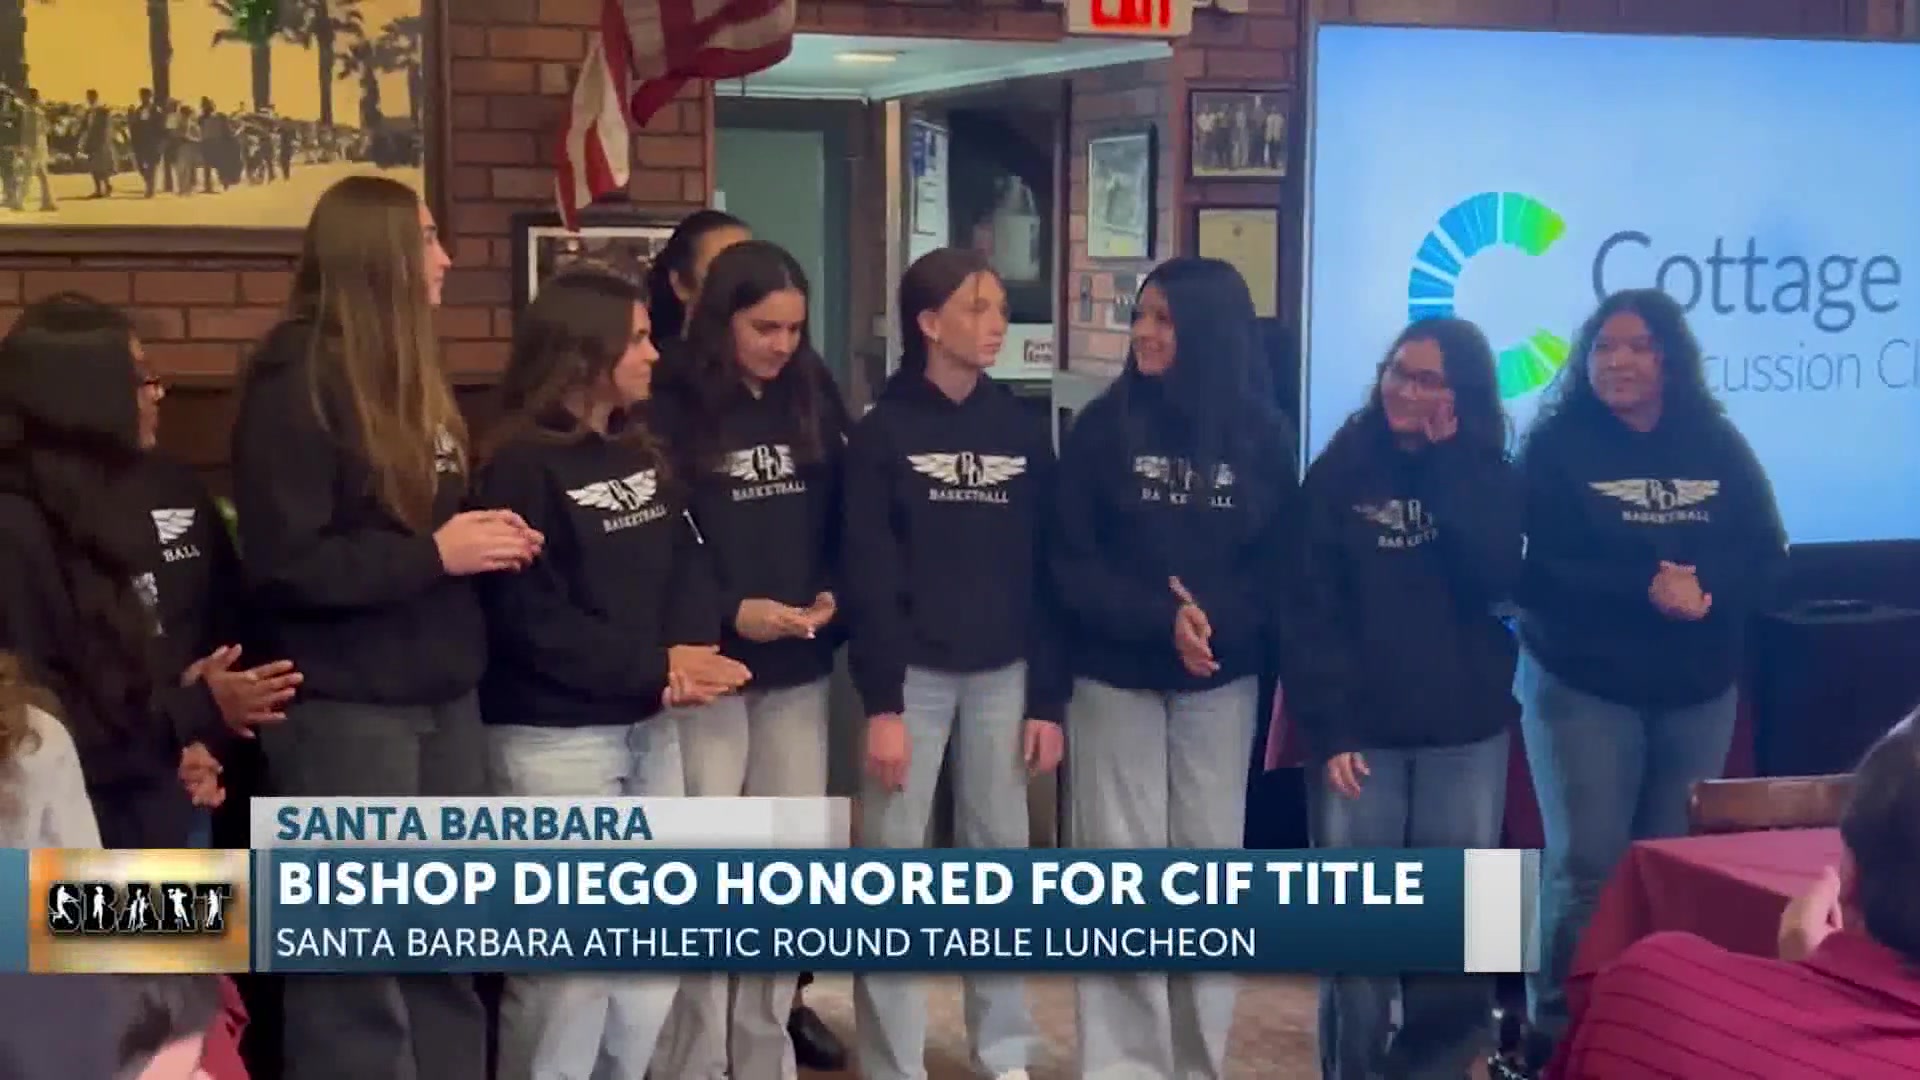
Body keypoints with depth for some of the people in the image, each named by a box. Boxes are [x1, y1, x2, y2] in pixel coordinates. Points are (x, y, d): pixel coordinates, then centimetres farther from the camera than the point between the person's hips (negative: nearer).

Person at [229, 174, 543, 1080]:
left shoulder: (407, 373, 14)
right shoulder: (297, 383, -12)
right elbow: (284, 566, -20)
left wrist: (484, 540, 4)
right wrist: (435, 554, -17)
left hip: (442, 695, 8)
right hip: (347, 709, -8)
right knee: (357, 970, -2)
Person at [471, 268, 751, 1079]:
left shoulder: (645, 457, 12)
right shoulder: (520, 469, -11)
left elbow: (687, 566, 7)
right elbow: (530, 622, -18)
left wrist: (687, 657, -14)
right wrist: (656, 665, -15)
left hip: (648, 727, 8)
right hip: (556, 737, -8)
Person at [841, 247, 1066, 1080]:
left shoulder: (1023, 431, 5)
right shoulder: (882, 433, -4)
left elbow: (1046, 571, 5)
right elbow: (868, 577, -8)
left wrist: (1048, 699, 2)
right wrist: (881, 703, -13)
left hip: (1001, 673, 3)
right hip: (915, 673, -3)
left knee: (1000, 856, 8)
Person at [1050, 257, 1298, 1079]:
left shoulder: (1261, 435, 1)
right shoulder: (1105, 425, -2)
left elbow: (1280, 562, 1)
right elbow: (1070, 561, -6)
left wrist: (1215, 617, -17)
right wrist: (1158, 618, -19)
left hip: (1222, 681, 1)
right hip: (1116, 677, -1)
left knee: (1211, 860, 7)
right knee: (1122, 866, 1)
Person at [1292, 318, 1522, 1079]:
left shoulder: (1491, 480, 6)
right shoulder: (1339, 473, 1)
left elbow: (1495, 580, -13)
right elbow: (1312, 610, -4)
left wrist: (1444, 465, -12)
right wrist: (1327, 727, -12)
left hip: (1467, 732, 2)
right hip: (1362, 730, -1)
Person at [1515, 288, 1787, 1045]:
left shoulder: (1716, 444, 5)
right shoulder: (1557, 444, -5)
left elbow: (1765, 554, 0)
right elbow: (1544, 569, -14)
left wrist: (1706, 593, -20)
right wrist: (1646, 591, -25)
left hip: (1699, 690, 4)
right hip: (1583, 686, -4)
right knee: (1586, 865, -4)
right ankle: (1560, 1027, 7)